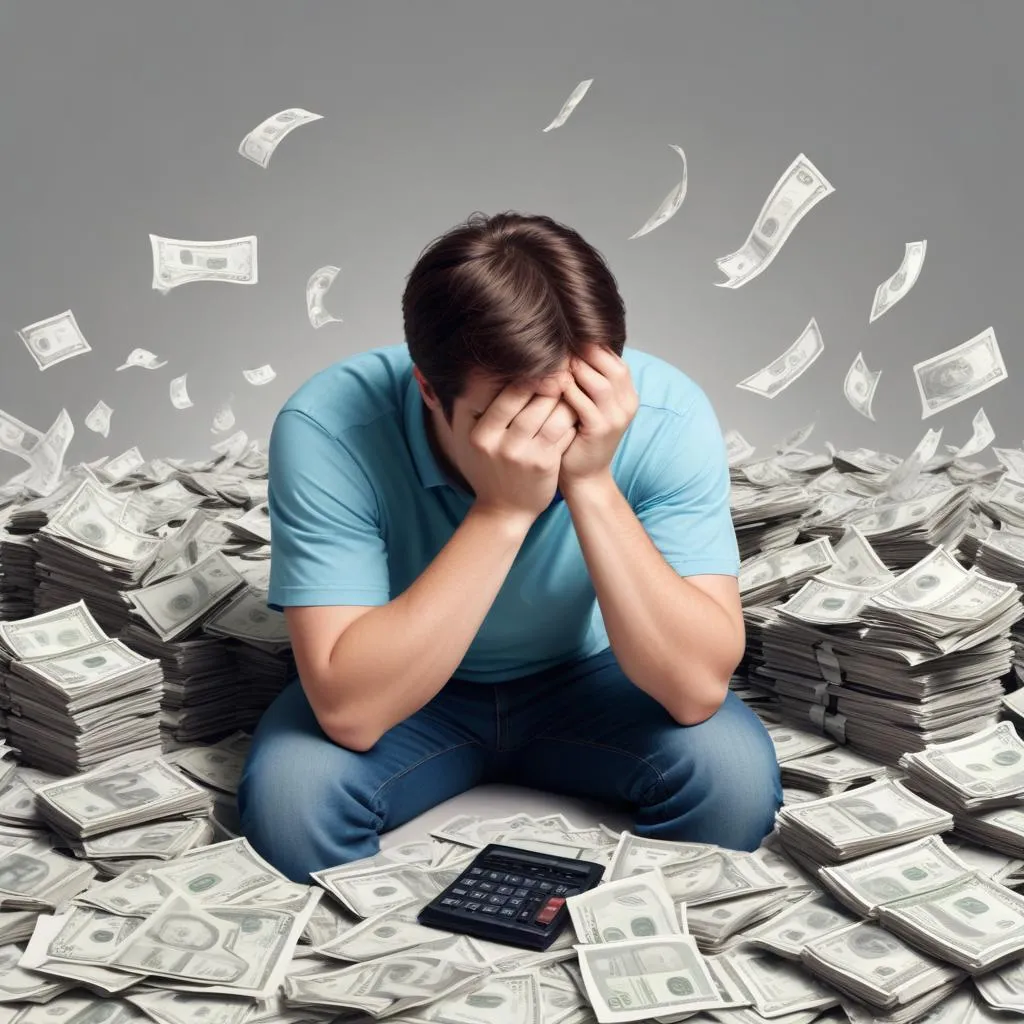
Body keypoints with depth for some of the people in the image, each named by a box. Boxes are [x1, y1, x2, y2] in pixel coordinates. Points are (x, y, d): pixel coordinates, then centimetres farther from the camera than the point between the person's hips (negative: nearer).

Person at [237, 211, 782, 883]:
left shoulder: (665, 413, -26)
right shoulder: (329, 427, -30)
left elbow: (698, 689, -30)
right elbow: (349, 713, -35)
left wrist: (591, 484, -40)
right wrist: (502, 511, -42)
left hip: (587, 680, 1)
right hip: (409, 694, -1)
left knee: (735, 772, -25)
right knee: (288, 792, -29)